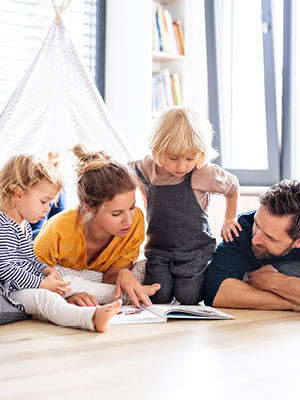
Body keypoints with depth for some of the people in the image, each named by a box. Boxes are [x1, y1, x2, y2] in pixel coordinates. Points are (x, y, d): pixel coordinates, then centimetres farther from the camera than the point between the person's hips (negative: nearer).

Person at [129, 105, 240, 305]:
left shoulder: (205, 174, -15)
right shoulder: (146, 169, -8)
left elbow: (233, 185, 6)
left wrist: (230, 219, 13)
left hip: (195, 249, -2)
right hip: (159, 249, 2)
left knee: (187, 299, -12)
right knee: (158, 296, -14)